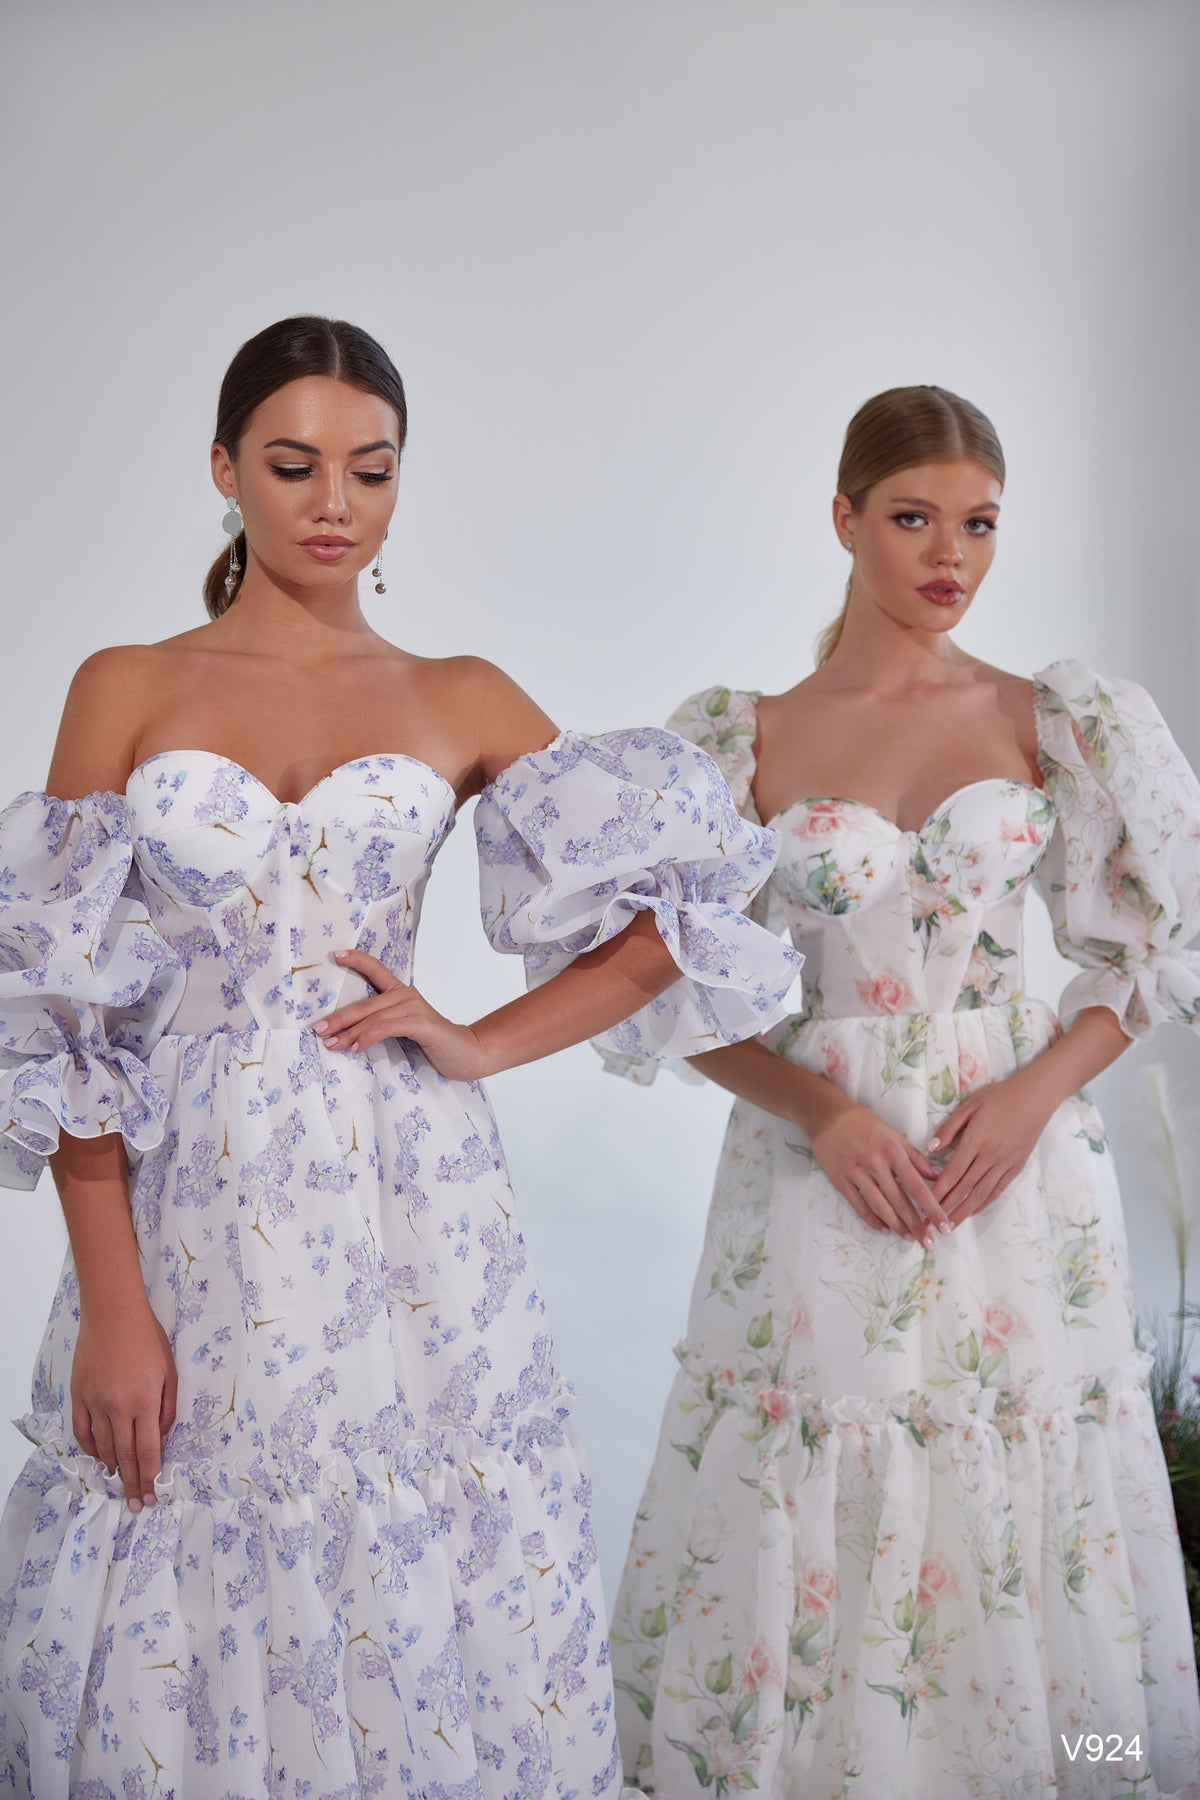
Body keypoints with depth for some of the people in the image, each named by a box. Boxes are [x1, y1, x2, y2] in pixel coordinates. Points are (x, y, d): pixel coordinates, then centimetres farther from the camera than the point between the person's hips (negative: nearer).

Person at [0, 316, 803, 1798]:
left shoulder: (461, 705, 8)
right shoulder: (124, 692, 5)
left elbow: (684, 901, 6)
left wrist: (484, 1044, -3)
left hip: (404, 1216, 1)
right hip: (188, 1218, 0)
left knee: (416, 1595, 6)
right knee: (189, 1603, 6)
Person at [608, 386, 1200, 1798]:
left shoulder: (1056, 722, 4)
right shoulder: (742, 740, 2)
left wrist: (1037, 1092, -10)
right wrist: (820, 1113, -12)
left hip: (1015, 1165, 1)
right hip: (821, 1167, 0)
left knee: (1012, 1536, 7)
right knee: (809, 1531, 5)